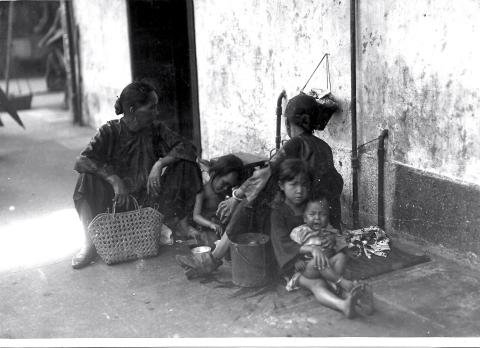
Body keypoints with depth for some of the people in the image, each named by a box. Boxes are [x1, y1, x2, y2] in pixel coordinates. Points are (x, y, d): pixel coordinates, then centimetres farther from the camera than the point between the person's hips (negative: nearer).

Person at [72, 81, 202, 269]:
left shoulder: (154, 129, -4)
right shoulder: (111, 131, -11)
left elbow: (188, 148, -13)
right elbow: (81, 161, -24)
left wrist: (160, 163, -29)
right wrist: (115, 180, -37)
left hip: (148, 200, 2)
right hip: (115, 203, -1)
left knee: (184, 163, -16)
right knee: (89, 175, -30)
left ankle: (176, 222, -4)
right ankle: (90, 242, -19)